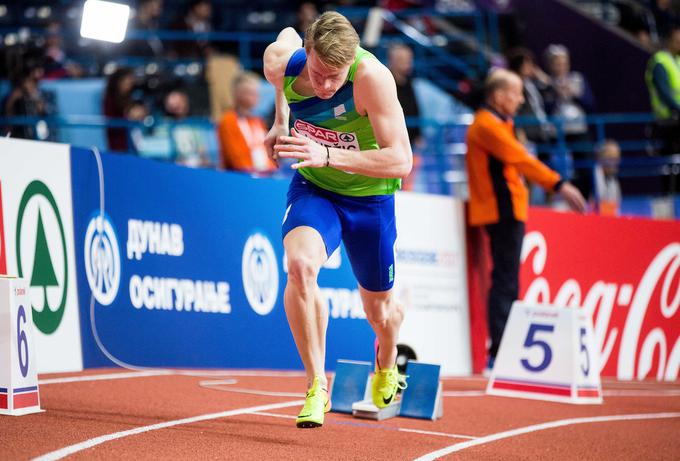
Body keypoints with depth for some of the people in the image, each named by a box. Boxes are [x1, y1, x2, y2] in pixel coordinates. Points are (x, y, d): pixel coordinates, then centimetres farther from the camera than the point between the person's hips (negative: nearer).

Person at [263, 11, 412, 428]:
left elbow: (401, 161, -36)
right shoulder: (281, 61, -21)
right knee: (300, 265, -31)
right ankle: (317, 387, -21)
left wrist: (327, 155, -47)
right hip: (313, 188, 2)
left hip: (370, 195, -1)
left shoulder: (371, 76, -33)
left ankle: (386, 363, 53)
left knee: (378, 311, 14)